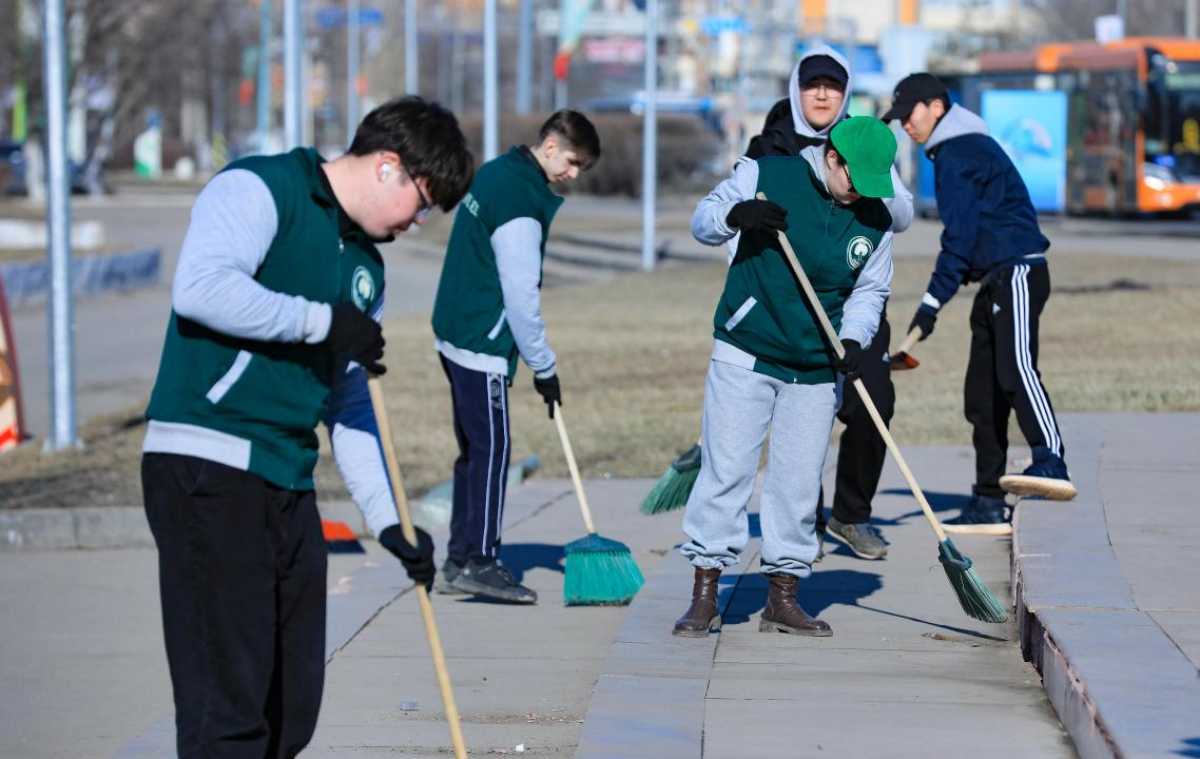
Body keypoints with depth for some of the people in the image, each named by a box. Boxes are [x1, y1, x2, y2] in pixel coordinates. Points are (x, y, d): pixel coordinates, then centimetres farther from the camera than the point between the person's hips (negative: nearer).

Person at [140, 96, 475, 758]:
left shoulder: (365, 263, 23)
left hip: (289, 484, 9)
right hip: (207, 468, -9)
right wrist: (323, 322, -14)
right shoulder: (259, 189, -4)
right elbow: (200, 287, -22)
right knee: (229, 706, -11)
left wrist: (386, 519, 18)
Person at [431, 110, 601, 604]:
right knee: (491, 451, -6)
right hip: (482, 344, -10)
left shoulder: (495, 174, 12)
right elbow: (521, 295, -18)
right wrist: (543, 367, -9)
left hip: (456, 335, 10)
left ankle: (460, 561, 17)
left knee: (474, 450, 13)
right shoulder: (520, 203, -19)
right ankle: (479, 561, -4)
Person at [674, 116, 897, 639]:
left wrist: (854, 340, -9)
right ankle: (704, 594, 1)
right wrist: (734, 214, -22)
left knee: (799, 482, 5)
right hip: (745, 355, -3)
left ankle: (782, 597, 15)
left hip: (817, 370, 3)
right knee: (726, 468, -5)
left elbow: (870, 290, 9)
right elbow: (703, 222, 1)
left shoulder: (875, 219, 0)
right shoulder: (767, 176, -8)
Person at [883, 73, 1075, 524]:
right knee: (982, 394, 9)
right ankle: (988, 502, 12)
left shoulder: (959, 153, -9)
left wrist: (931, 303, -13)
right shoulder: (957, 149, 23)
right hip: (995, 279, 11)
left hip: (1016, 272, -11)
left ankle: (1052, 465, -45)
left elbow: (961, 236, -14)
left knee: (1015, 367, -29)